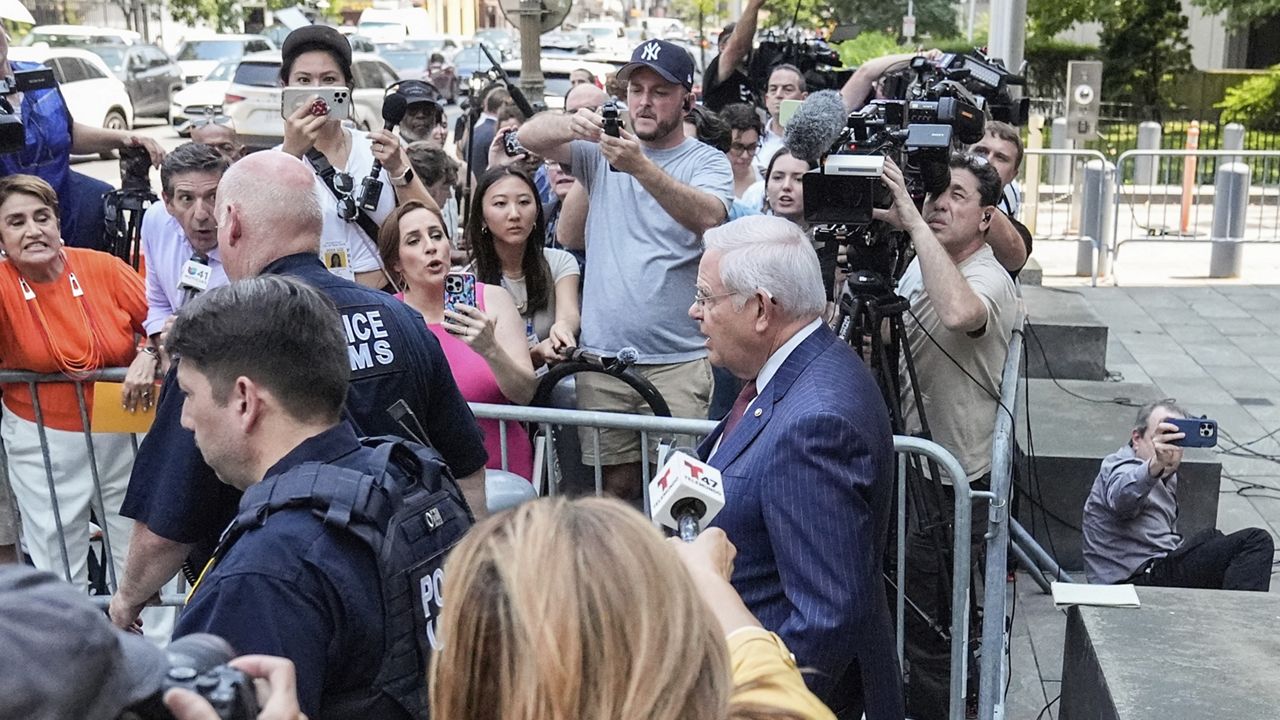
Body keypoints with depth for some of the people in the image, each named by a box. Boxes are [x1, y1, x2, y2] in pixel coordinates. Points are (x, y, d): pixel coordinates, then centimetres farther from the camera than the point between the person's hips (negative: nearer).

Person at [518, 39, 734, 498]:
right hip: (602, 356, 2)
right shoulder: (601, 150, 11)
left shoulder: (707, 162, 3)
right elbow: (530, 137, -3)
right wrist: (571, 125, -25)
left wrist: (641, 167, -33)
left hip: (680, 360, -2)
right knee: (613, 486, 6)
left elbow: (708, 217, -19)